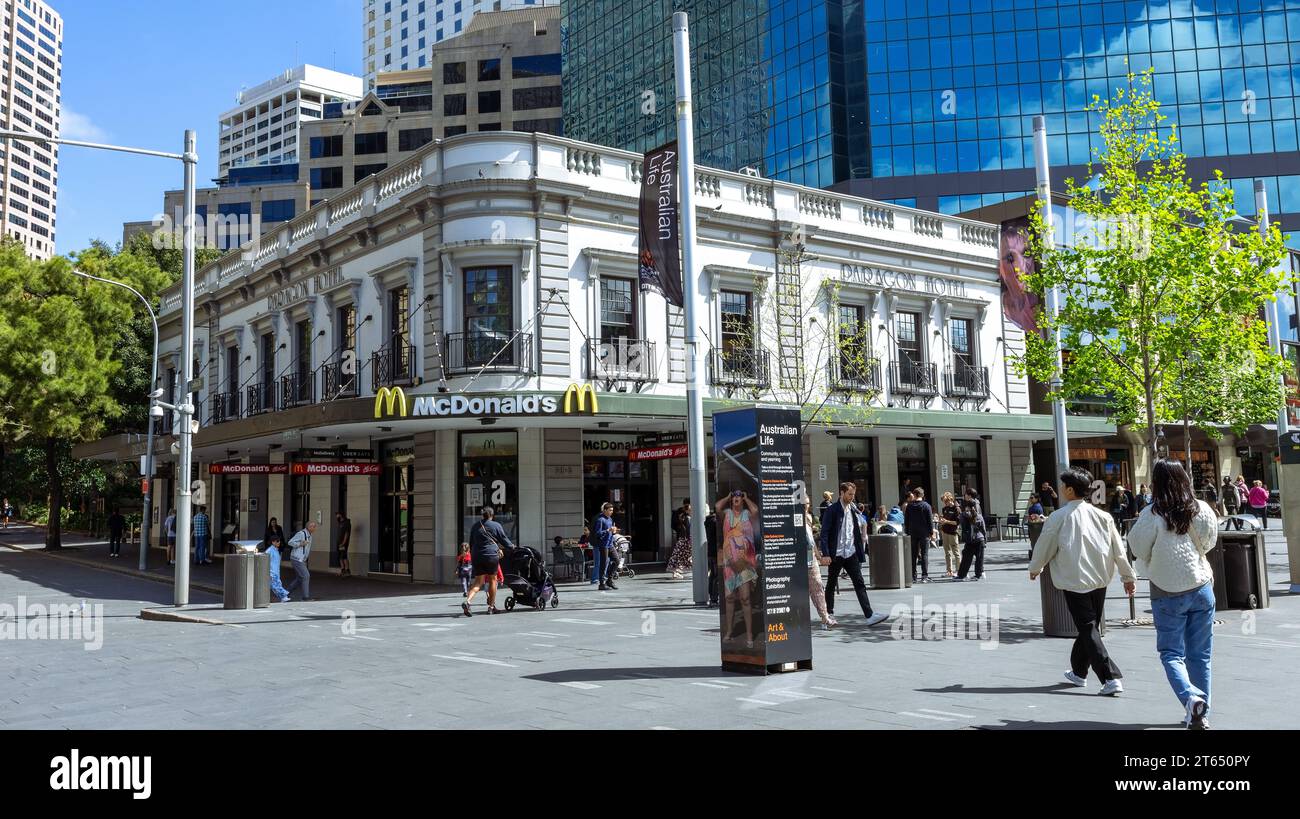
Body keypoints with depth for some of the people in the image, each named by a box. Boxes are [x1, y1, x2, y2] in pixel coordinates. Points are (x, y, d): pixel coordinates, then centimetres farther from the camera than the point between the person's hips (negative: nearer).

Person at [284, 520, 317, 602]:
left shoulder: (309, 535, 13)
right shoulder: (301, 533, -15)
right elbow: (290, 542, -16)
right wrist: (301, 544, -22)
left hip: (302, 560, 9)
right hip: (297, 559, -9)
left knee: (300, 579, 12)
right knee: (306, 576, -10)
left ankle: (286, 591, 22)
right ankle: (306, 596, -6)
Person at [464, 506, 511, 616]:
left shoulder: (475, 526, 12)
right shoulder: (496, 526, -2)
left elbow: (471, 543, 17)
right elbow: (504, 539, 5)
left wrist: (473, 555, 26)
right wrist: (511, 546, 23)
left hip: (476, 557, 4)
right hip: (491, 555, -4)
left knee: (478, 582, 5)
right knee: (492, 580, 10)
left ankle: (467, 601, -18)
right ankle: (491, 607, 14)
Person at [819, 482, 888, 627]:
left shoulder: (853, 510, 11)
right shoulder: (832, 510, -8)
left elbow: (857, 532, 16)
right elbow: (824, 533, -12)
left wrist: (861, 552, 10)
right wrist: (826, 554, -18)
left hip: (851, 554, 5)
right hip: (836, 555, -5)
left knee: (859, 584, -4)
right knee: (831, 584, 9)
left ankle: (869, 615, -9)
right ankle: (828, 612, 23)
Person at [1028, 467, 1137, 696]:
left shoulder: (1058, 517, -10)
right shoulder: (1102, 516, 2)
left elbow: (1044, 547, 0)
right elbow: (1118, 548, 5)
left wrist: (1034, 568, 19)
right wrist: (1128, 576, 15)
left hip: (1075, 582, -6)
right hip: (1100, 580, 6)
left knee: (1089, 630, -2)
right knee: (1090, 626, 18)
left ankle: (1111, 678, -13)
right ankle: (1078, 672, 33)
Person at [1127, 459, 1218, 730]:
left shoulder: (1152, 515, -14)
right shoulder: (1202, 509, -5)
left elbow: (1139, 550, -5)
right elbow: (1209, 543, 8)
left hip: (1167, 593, -3)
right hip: (1201, 588, 3)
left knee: (1171, 652, 6)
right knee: (1200, 654, 12)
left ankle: (1191, 697, -18)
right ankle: (1200, 714, 17)